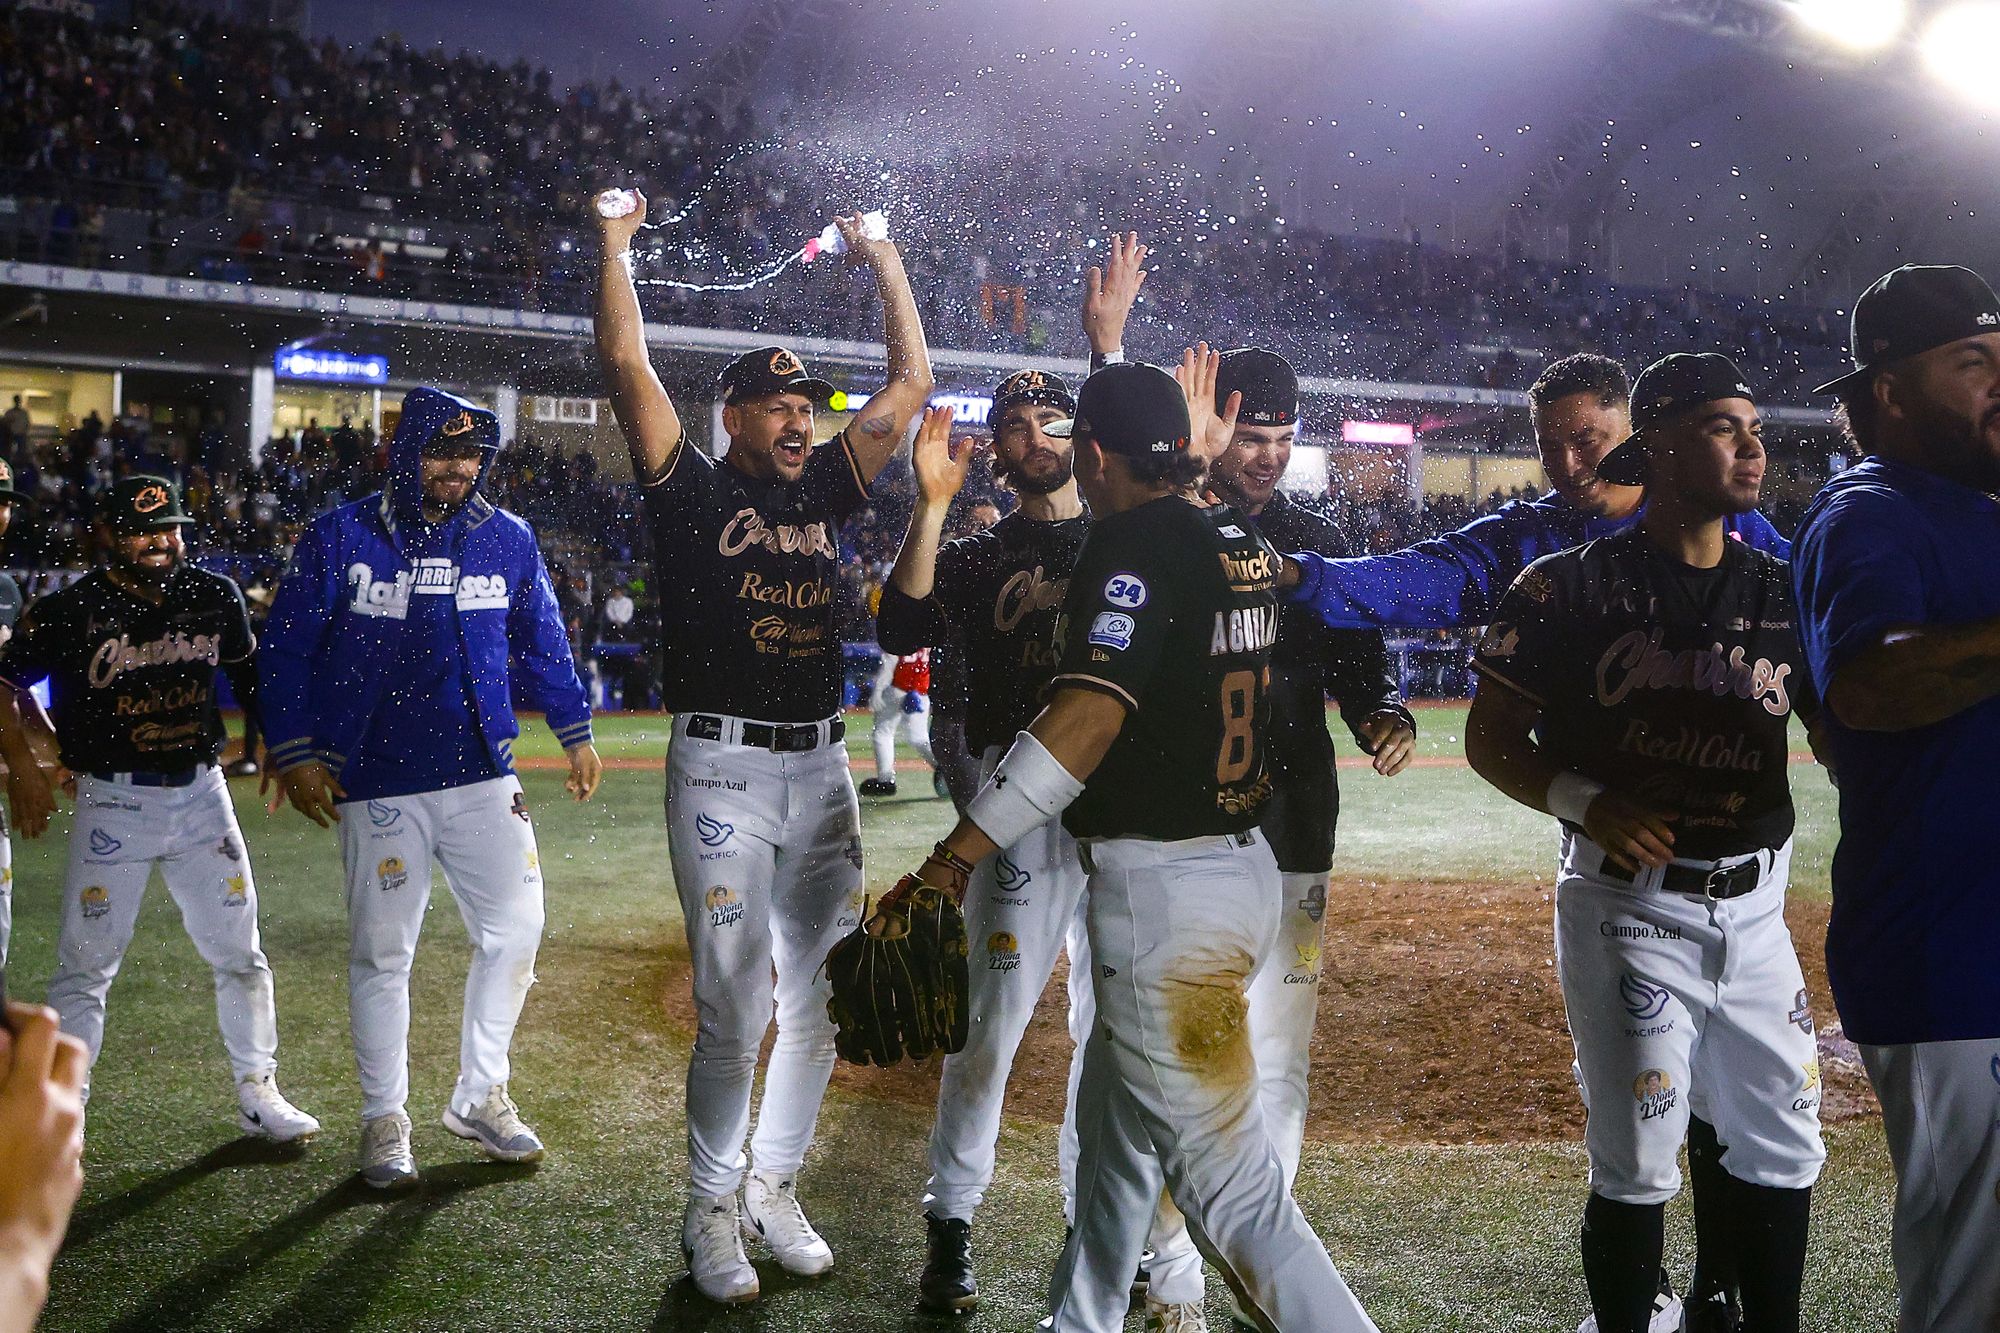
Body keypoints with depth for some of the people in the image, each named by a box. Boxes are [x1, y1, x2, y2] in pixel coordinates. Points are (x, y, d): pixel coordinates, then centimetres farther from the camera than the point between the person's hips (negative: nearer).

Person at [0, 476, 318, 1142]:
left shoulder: (215, 597, 3)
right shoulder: (71, 610, -9)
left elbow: (248, 673, 18)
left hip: (202, 793, 4)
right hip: (112, 802, -3)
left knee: (239, 955, 9)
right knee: (85, 966, 0)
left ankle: (257, 1093, 23)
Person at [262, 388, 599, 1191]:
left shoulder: (508, 541, 5)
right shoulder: (338, 539, -4)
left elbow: (541, 642, 16)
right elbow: (288, 649, -1)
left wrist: (576, 734, 16)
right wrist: (293, 754, -6)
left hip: (484, 778, 3)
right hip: (378, 785, -3)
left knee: (515, 930, 2)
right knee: (382, 951, 4)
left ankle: (480, 1096, 20)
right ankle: (385, 1120, 19)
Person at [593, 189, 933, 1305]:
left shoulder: (828, 487, 12)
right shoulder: (692, 490, 0)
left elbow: (912, 382, 14)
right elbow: (626, 364, -8)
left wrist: (886, 261, 16)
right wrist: (617, 240, 0)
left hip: (823, 771, 5)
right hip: (722, 773, -5)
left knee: (821, 998, 9)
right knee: (734, 1012, -5)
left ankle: (775, 1186, 26)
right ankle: (713, 1211, 13)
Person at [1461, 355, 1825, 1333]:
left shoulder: (1785, 592, 7)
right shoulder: (1569, 587, -6)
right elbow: (1490, 739, -2)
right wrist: (1581, 800, -19)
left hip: (1754, 908, 5)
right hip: (1629, 906, -5)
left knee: (1783, 1146, 14)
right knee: (1636, 1162, 1)